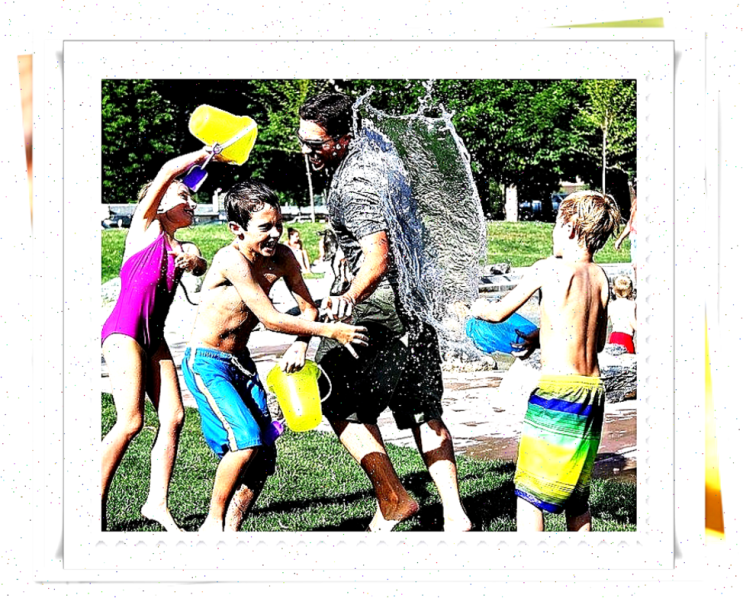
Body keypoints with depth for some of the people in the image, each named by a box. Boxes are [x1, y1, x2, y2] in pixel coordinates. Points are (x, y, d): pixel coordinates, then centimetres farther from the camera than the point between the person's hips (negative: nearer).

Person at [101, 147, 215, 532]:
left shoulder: (178, 246, 22)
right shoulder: (145, 225, 4)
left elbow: (203, 270, 5)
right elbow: (168, 171, -7)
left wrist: (195, 259, -15)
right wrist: (205, 154, 2)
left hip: (154, 336, 8)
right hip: (124, 330, -8)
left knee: (173, 417, -3)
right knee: (131, 421, -14)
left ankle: (157, 503, 2)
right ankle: (96, 506, -4)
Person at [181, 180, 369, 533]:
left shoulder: (281, 257, -4)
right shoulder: (232, 259, -24)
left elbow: (308, 307, 5)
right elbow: (271, 319, -26)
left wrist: (300, 345, -15)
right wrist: (330, 331, -26)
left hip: (241, 361, 7)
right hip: (206, 362, -7)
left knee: (265, 455, 1)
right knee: (246, 440, -22)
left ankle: (231, 529, 14)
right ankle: (213, 523, -4)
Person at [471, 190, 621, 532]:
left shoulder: (548, 269, -7)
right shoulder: (600, 276, 10)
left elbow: (500, 313, 3)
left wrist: (478, 308, 25)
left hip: (558, 387, -7)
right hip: (594, 389, 7)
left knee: (529, 492, 0)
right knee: (576, 497, 16)